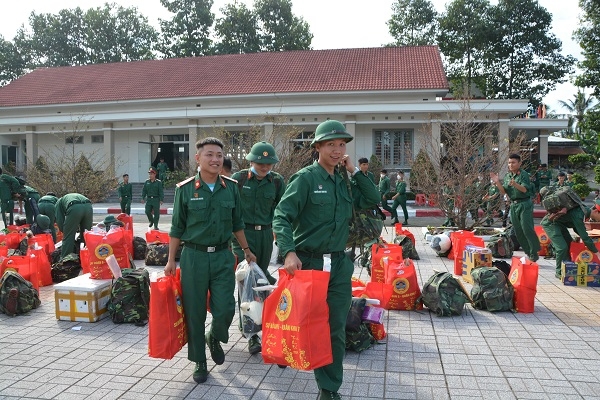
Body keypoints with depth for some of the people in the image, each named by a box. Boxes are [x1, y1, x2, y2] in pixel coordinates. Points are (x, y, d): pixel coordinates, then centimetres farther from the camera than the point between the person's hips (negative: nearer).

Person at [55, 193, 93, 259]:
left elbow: (59, 221, 19)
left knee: (68, 237, 8)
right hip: (88, 206, 4)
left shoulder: (59, 202, 34)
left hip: (74, 208, -4)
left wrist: (64, 231, 32)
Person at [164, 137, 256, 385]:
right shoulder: (185, 189, -4)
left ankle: (215, 339, 34)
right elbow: (177, 228, 2)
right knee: (194, 312, 6)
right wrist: (171, 260, 2)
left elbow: (237, 224, 13)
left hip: (223, 255, 2)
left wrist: (246, 250, 17)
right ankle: (199, 361, 25)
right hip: (194, 256, -1)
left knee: (225, 310, 0)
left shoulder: (231, 187, 3)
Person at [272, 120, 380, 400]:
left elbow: (373, 200, 9)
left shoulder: (345, 181, 9)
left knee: (336, 331, 11)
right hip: (308, 262, -5)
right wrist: (289, 251, -29)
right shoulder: (305, 178, -9)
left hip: (339, 264, 6)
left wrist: (355, 171, 1)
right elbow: (281, 216, -15)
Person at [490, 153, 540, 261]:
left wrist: (515, 184, -38)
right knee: (518, 231, 7)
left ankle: (534, 253, -2)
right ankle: (528, 253, 16)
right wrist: (497, 182, -8)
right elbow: (503, 191, 7)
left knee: (527, 229, -12)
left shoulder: (523, 174, -8)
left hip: (524, 204, -7)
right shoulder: (507, 176, 12)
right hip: (513, 205, 7)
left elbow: (524, 189, -21)